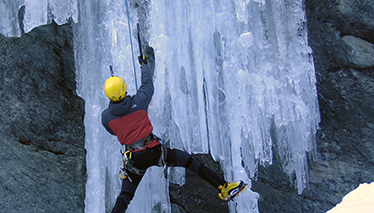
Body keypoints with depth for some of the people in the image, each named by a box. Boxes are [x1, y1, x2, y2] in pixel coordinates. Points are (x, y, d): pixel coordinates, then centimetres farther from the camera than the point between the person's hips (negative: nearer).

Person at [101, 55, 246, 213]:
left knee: (124, 197, 13)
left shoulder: (105, 116, -6)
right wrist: (144, 64, 30)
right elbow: (148, 84, 12)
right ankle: (224, 188, 9)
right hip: (155, 152, -1)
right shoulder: (138, 101, -9)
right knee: (190, 161, 11)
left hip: (134, 160, 2)